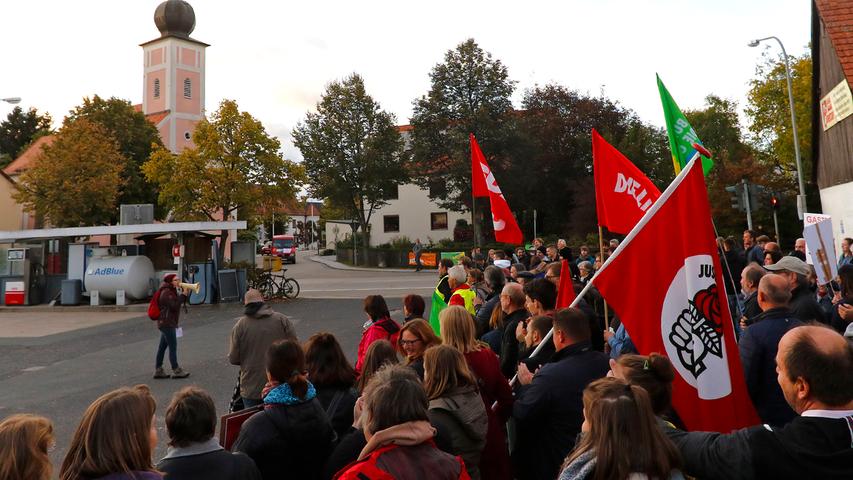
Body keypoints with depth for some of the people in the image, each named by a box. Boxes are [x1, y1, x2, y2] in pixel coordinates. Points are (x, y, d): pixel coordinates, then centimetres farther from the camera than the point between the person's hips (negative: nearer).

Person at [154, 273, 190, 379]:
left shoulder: (171, 291, 16)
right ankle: (176, 371, 2)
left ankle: (158, 370, 18)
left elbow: (177, 303, 15)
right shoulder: (166, 292, -16)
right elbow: (174, 306, -23)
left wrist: (182, 293, 4)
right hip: (167, 323, -10)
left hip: (166, 323, 10)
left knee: (162, 346, 13)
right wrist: (183, 294, -20)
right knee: (173, 346, -4)